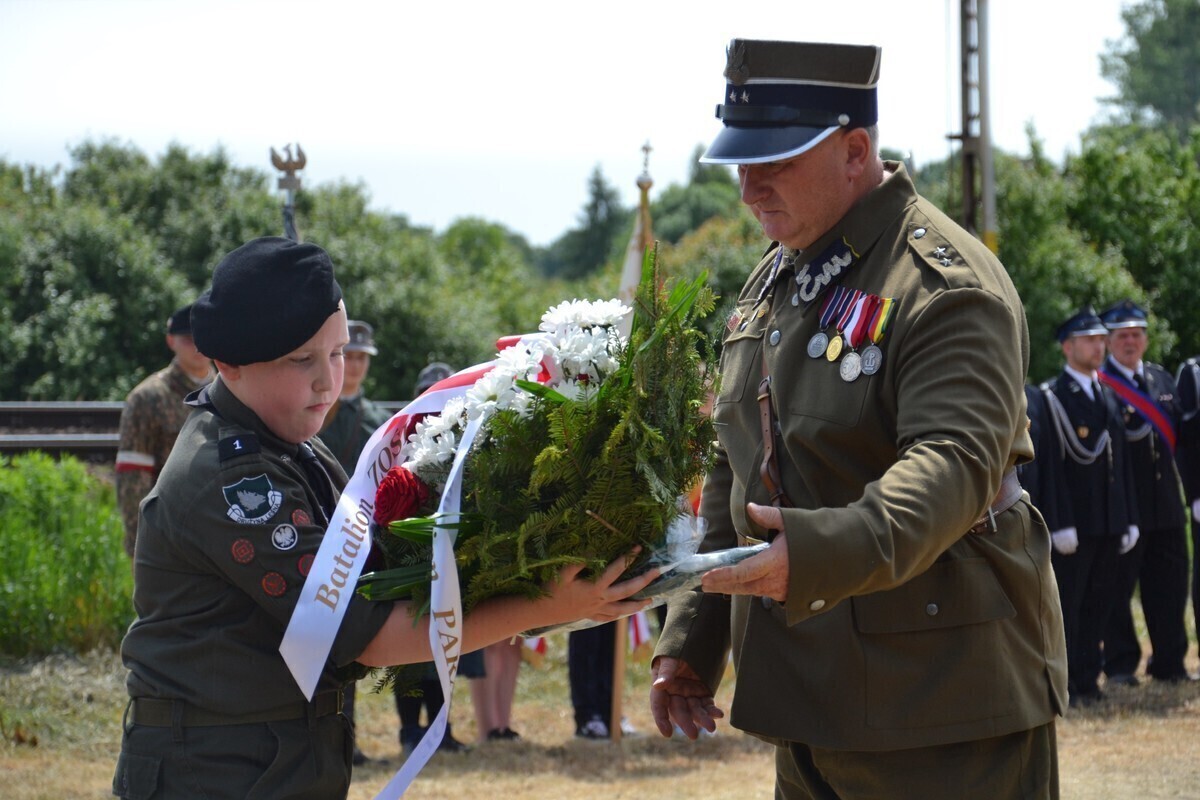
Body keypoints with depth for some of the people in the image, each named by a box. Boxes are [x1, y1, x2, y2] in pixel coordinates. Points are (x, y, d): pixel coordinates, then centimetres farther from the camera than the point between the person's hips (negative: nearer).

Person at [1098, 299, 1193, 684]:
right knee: (1118, 586, 0)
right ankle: (1119, 665, 9)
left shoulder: (1163, 380, 15)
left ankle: (1169, 662, 19)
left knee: (1169, 584, 9)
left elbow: (1177, 432, 15)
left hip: (1165, 505, 6)